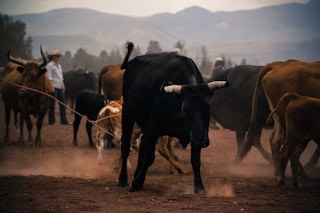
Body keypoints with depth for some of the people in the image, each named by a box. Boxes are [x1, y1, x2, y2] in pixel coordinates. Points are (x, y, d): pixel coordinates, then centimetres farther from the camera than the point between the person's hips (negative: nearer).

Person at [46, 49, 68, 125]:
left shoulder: (59, 65, 19)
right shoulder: (50, 65, -7)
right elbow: (49, 77, -13)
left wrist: (63, 85, 18)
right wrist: (51, 86, -19)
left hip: (60, 87, 8)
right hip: (54, 87, -8)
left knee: (63, 103, 8)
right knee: (52, 104, -3)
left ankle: (64, 120, 12)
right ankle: (51, 120, 3)